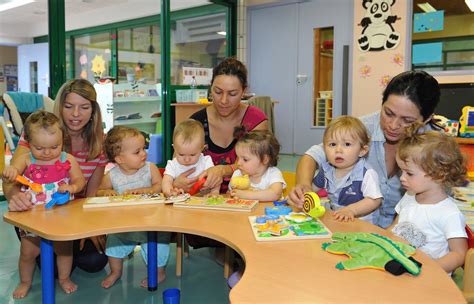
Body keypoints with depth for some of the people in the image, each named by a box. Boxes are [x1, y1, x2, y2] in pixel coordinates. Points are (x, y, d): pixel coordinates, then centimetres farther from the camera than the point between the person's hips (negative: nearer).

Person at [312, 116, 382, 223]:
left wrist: (351, 210, -26)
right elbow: (314, 187, 21)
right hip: (332, 220, 5)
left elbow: (375, 200, -17)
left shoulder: (366, 174, -12)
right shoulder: (326, 170, 5)